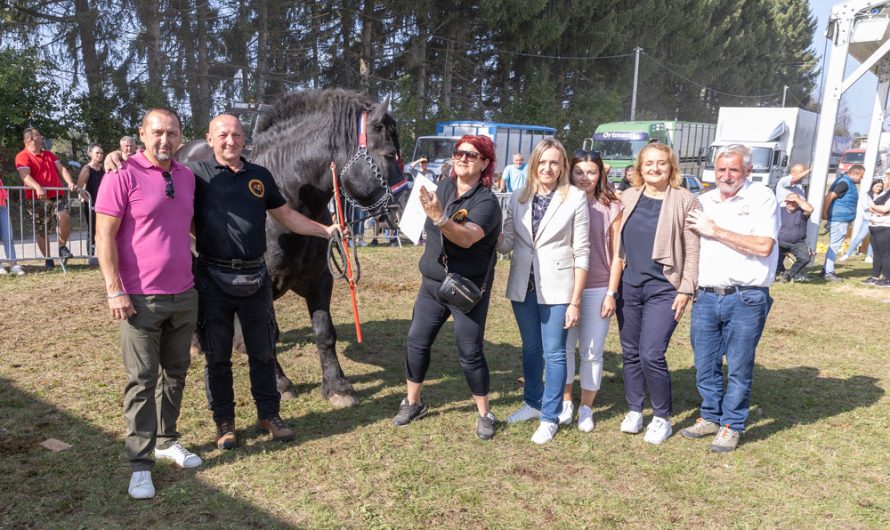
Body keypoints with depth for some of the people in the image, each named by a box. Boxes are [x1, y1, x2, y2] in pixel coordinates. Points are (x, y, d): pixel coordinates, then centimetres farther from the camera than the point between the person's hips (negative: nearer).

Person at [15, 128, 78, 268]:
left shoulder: (49, 154, 20)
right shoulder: (22, 156, -2)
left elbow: (61, 168, 11)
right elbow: (25, 176, -16)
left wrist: (70, 183, -8)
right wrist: (38, 188, -34)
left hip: (57, 195, 4)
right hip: (37, 199, -4)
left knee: (65, 217, -23)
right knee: (40, 230, 1)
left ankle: (62, 247, -5)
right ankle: (48, 259, 12)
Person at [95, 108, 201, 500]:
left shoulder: (187, 176, 9)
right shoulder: (122, 175, -9)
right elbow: (104, 236, -10)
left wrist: (198, 269, 17)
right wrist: (115, 290, -16)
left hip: (185, 295, 6)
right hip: (141, 298, -6)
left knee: (176, 372, 15)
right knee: (142, 379, 2)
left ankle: (166, 440, 31)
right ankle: (140, 462, 13)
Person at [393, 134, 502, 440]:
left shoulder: (486, 201, -16)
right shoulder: (443, 187, 2)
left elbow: (466, 238, -35)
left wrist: (438, 217, -47)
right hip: (432, 283, 6)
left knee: (470, 353, 0)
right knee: (416, 343, 9)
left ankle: (484, 414, 18)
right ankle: (413, 403, 27)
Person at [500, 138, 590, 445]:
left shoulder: (575, 198, -6)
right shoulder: (518, 198, 4)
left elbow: (581, 252, -7)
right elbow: (506, 243, 5)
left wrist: (575, 301, -9)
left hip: (556, 288, -4)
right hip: (523, 286, 4)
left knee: (554, 353, 3)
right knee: (530, 349, 17)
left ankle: (550, 417, 18)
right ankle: (532, 403, 35)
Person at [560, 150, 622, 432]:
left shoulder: (611, 208, -1)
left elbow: (616, 254, 0)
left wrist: (611, 293, -3)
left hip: (598, 290, -1)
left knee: (592, 352, 6)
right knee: (564, 348, 9)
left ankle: (586, 408, 22)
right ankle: (565, 402, 26)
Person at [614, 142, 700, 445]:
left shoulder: (685, 201, -4)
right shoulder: (629, 197, 9)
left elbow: (692, 250, -5)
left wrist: (686, 290, -9)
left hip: (663, 289, -5)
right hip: (629, 286, 5)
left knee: (651, 355, -9)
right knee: (631, 353, 11)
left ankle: (662, 418, 12)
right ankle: (634, 410, 28)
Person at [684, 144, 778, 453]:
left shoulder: (762, 198, -3)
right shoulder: (703, 202, 12)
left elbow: (764, 245, -16)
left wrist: (716, 231, -12)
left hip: (746, 299, -4)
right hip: (706, 297, 5)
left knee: (739, 367, 6)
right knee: (705, 365, 12)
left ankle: (732, 425, 21)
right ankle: (711, 417, 30)